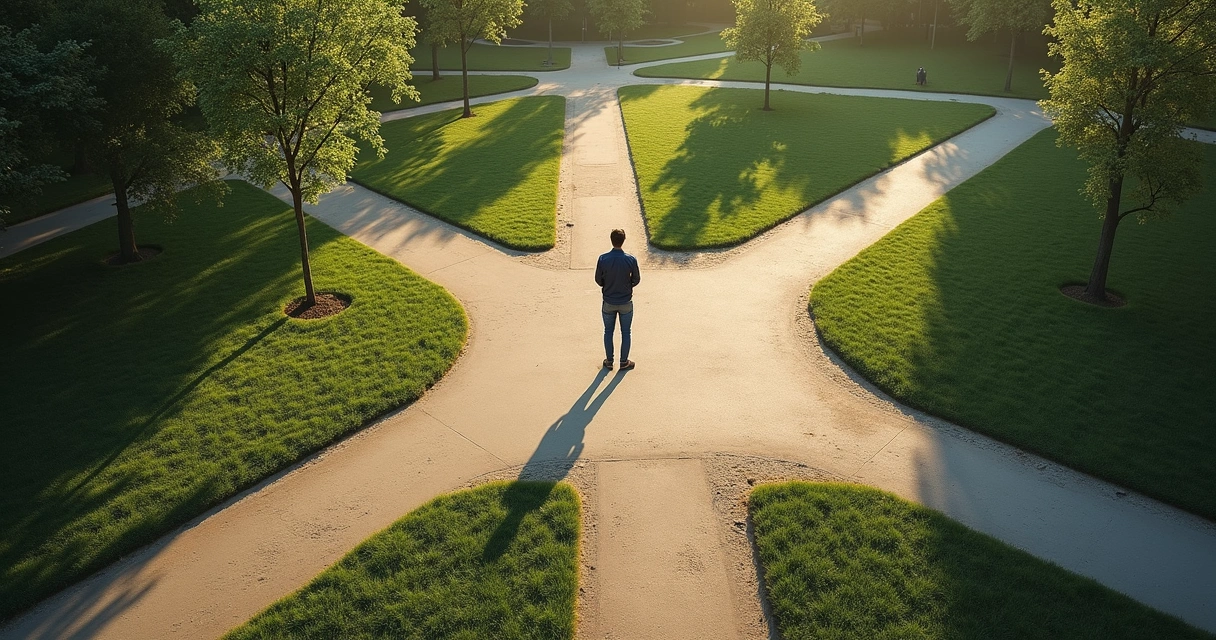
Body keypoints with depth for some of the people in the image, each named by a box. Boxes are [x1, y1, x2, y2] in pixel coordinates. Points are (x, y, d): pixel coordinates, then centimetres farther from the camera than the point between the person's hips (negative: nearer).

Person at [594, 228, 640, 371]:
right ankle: (624, 362, 23)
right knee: (625, 332, 15)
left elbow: (598, 280, -4)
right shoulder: (631, 260, -16)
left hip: (608, 302, 1)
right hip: (626, 302, -1)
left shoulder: (603, 259, -15)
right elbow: (636, 280, -3)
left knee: (608, 331, 17)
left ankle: (609, 361, 27)